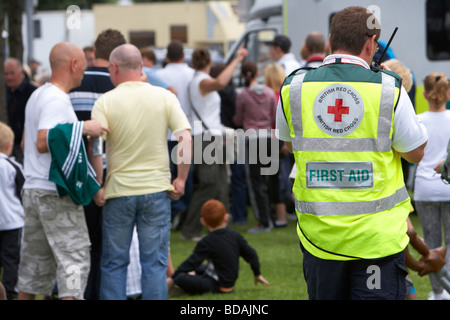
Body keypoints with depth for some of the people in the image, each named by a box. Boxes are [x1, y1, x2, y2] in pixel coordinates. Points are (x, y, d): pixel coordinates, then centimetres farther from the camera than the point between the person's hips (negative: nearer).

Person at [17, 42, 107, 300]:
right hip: (56, 193, -9)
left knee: (35, 260, 13)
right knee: (74, 256, -8)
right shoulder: (58, 99, -14)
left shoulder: (37, 95, 17)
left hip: (33, 189, 9)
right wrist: (83, 128, -23)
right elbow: (42, 143, -24)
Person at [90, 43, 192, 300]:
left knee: (114, 263, 9)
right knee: (155, 262, 5)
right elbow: (186, 139, -7)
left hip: (118, 191, -1)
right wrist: (181, 179, 1)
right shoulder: (165, 97, 0)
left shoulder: (106, 102, -5)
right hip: (157, 190, 1)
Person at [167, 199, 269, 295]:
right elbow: (251, 254, 7)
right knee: (198, 268, 29)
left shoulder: (206, 243, -15)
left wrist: (172, 279, -10)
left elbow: (192, 262, -16)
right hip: (230, 283, 8)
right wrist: (257, 274, 22)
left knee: (180, 278, -23)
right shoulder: (235, 235, 1)